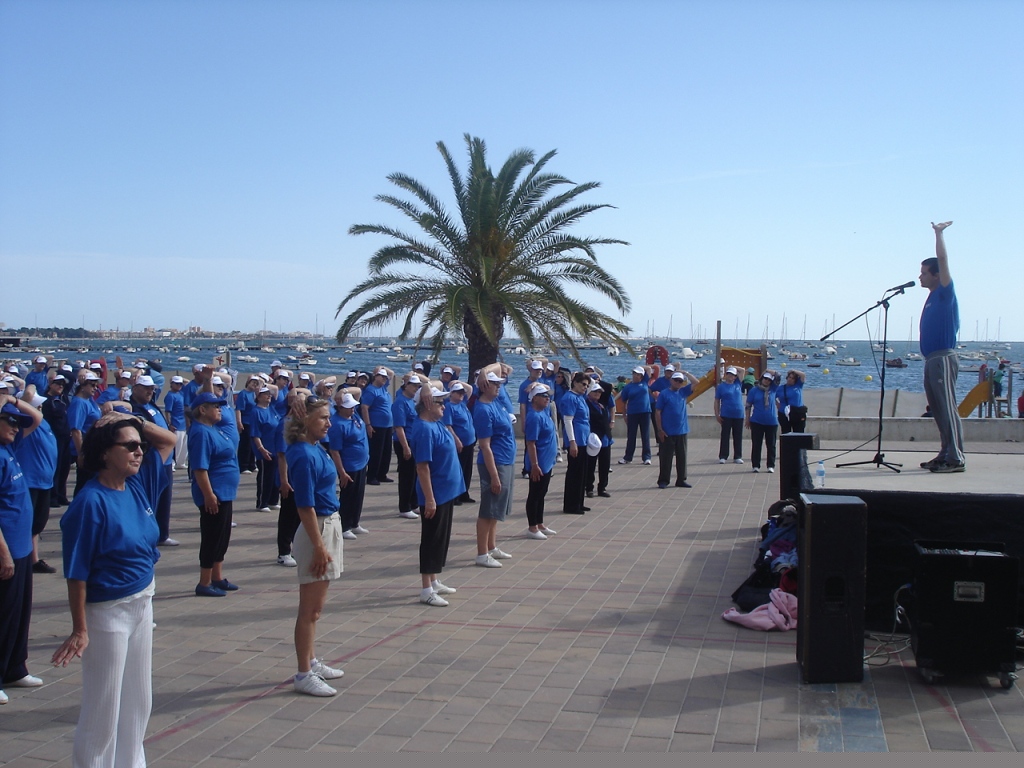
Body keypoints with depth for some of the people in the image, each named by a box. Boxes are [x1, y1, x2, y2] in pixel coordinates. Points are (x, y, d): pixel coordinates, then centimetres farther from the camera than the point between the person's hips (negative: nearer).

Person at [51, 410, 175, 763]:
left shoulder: (138, 484, 0)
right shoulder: (91, 502, -20)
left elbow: (168, 440, 13)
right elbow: (76, 572, -18)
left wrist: (133, 421, -3)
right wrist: (79, 630, -17)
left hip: (142, 602, 8)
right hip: (107, 611, -7)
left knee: (138, 700, 19)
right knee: (104, 708, 6)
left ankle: (129, 761, 34)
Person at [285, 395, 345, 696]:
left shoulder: (315, 448, 4)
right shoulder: (304, 456, -20)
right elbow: (305, 507, -22)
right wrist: (319, 547, -21)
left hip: (330, 526, 10)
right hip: (317, 530, -10)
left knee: (315, 607, 19)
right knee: (310, 609, 0)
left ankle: (311, 662, 31)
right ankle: (303, 675, 9)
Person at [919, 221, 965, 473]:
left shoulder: (945, 293, -7)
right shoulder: (933, 296, 17)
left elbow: (943, 259, -15)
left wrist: (939, 233, -9)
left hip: (943, 358, -9)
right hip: (932, 359, 9)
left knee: (948, 409, -11)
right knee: (939, 411, 10)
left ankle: (956, 459, -11)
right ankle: (945, 455, 15)